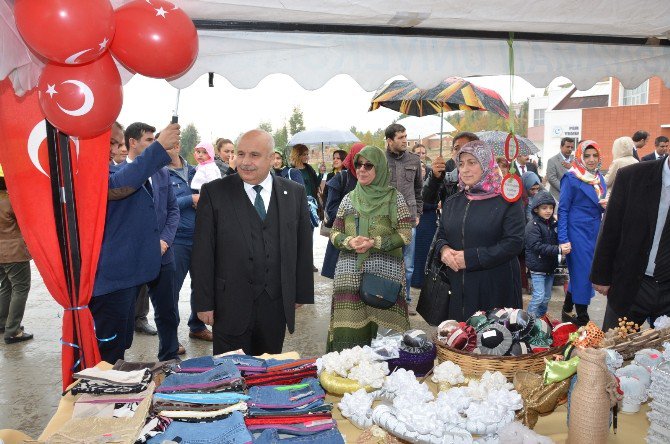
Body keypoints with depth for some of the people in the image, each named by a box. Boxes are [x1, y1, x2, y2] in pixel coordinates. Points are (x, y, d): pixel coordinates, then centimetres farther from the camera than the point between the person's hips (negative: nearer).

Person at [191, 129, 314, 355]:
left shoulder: (295, 193, 4)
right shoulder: (214, 193, -3)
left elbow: (303, 248, 7)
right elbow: (202, 253, -4)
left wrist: (302, 293, 7)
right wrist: (203, 302, -6)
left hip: (276, 307, 2)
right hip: (230, 308, -2)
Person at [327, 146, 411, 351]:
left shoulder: (394, 197, 2)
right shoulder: (349, 198, 11)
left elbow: (405, 235, -2)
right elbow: (334, 233, 12)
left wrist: (374, 243, -14)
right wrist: (350, 241, -10)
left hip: (385, 271, -2)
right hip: (350, 273, 3)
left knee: (383, 325, -6)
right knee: (349, 328, -2)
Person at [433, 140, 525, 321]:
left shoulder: (506, 200, -6)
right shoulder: (452, 202, 12)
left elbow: (514, 243, -13)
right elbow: (441, 236, 17)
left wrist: (471, 257, -17)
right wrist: (444, 249, -7)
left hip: (495, 288, -4)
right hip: (457, 287, 5)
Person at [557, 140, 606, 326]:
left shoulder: (599, 177, 10)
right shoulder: (571, 178, -10)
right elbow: (563, 210, -11)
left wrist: (607, 205, -6)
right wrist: (563, 240, -17)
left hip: (595, 232, 7)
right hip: (577, 232, -7)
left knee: (579, 274, 15)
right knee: (582, 274, -1)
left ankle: (567, 312, 30)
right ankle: (583, 320, 10)